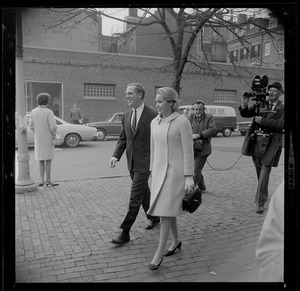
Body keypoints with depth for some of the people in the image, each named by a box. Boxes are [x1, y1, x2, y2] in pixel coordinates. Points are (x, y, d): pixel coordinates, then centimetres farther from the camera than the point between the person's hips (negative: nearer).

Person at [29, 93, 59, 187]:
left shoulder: (33, 112, 0)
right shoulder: (49, 112, -15)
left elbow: (31, 126, 1)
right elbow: (53, 127, -21)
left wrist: (38, 133, 15)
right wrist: (54, 134, -2)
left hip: (38, 139, 5)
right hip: (48, 139, -5)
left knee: (41, 161, 13)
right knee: (48, 160, 2)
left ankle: (42, 180, 14)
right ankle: (48, 181, 5)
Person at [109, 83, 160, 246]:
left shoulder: (153, 116, -12)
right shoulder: (126, 116, 8)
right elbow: (123, 139, 9)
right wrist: (116, 156, -6)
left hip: (145, 163, -7)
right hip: (132, 162, 7)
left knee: (135, 197, -6)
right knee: (143, 192, 20)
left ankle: (125, 233, 3)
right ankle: (154, 217, 41)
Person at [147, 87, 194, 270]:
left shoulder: (182, 122, -11)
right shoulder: (155, 123, 8)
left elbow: (188, 151, -12)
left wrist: (189, 177, -15)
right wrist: (153, 171, 15)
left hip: (176, 171, -6)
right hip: (160, 171, 6)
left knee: (166, 210, -7)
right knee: (169, 210, 15)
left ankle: (159, 253, 3)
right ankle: (176, 241, 35)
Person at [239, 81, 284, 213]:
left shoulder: (282, 108, 2)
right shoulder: (261, 104, 12)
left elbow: (281, 124, -13)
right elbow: (245, 114, 12)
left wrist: (263, 121, -17)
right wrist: (244, 104, -8)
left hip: (272, 141, -4)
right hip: (257, 139, 4)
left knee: (265, 169, -14)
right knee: (259, 169, 14)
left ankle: (260, 202, -14)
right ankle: (264, 194, 34)